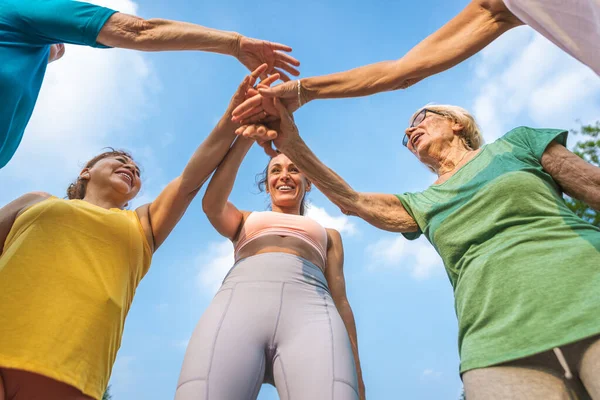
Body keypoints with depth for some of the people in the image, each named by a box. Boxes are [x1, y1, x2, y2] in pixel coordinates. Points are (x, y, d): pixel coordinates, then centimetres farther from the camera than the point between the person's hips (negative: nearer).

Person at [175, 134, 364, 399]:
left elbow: (340, 299, 23)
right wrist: (245, 138, 11)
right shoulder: (245, 221, 36)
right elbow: (212, 204, 12)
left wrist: (355, 374, 12)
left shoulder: (328, 235, 35)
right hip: (238, 305, 1)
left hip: (311, 312, 0)